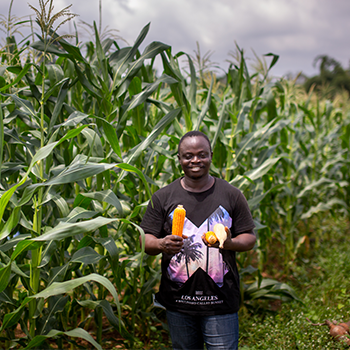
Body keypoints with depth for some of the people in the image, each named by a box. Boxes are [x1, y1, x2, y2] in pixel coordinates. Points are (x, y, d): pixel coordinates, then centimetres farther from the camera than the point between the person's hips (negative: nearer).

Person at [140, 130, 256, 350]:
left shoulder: (231, 195, 2)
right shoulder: (163, 197, 4)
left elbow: (249, 238, 4)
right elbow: (146, 242, 3)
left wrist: (229, 243, -18)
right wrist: (162, 244, -20)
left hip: (220, 301, -1)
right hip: (178, 301, 2)